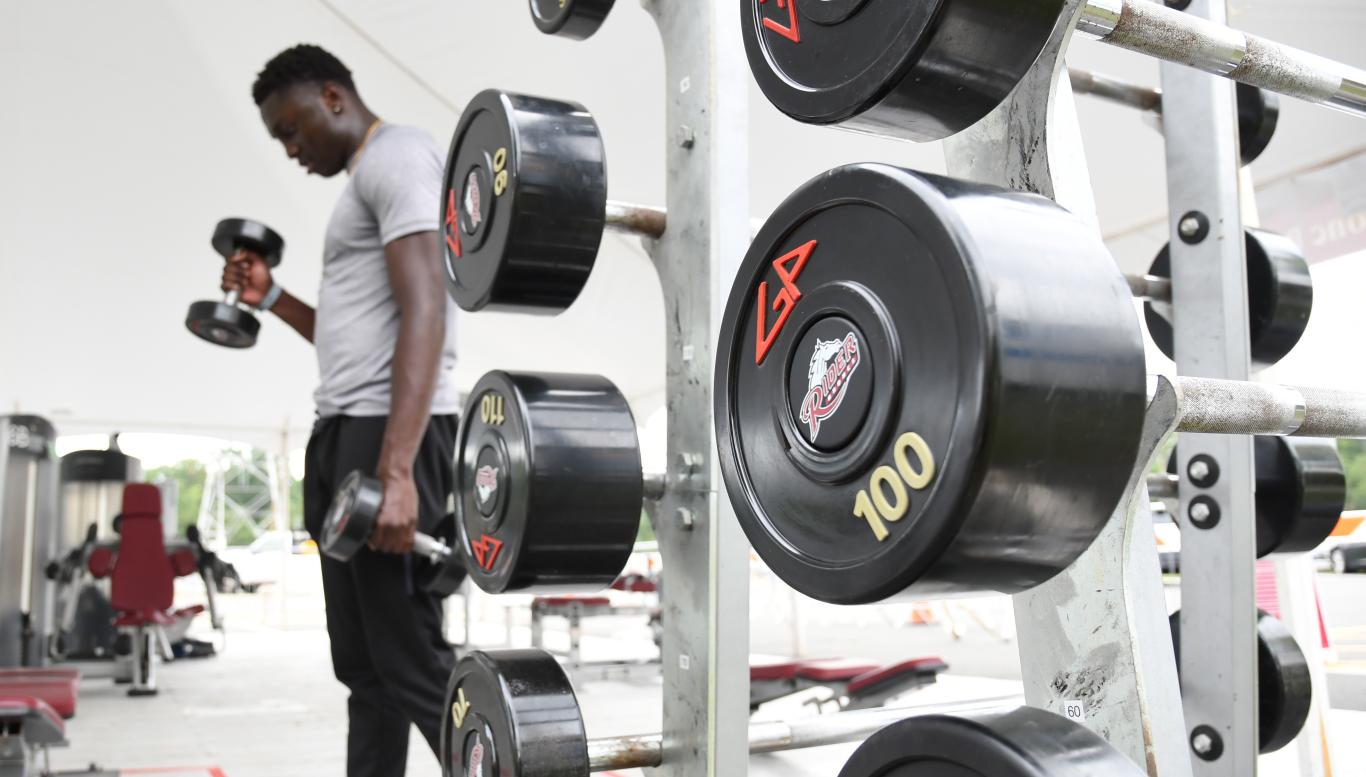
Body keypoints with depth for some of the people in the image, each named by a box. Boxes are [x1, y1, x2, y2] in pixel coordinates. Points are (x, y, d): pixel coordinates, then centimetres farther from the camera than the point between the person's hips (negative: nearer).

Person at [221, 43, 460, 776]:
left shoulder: (397, 153, -6)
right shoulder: (365, 181, 26)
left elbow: (425, 312, -21)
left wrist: (396, 470, -29)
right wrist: (271, 297, 19)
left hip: (389, 435, -10)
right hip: (346, 433, 10)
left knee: (412, 663, -9)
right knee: (364, 665, 10)